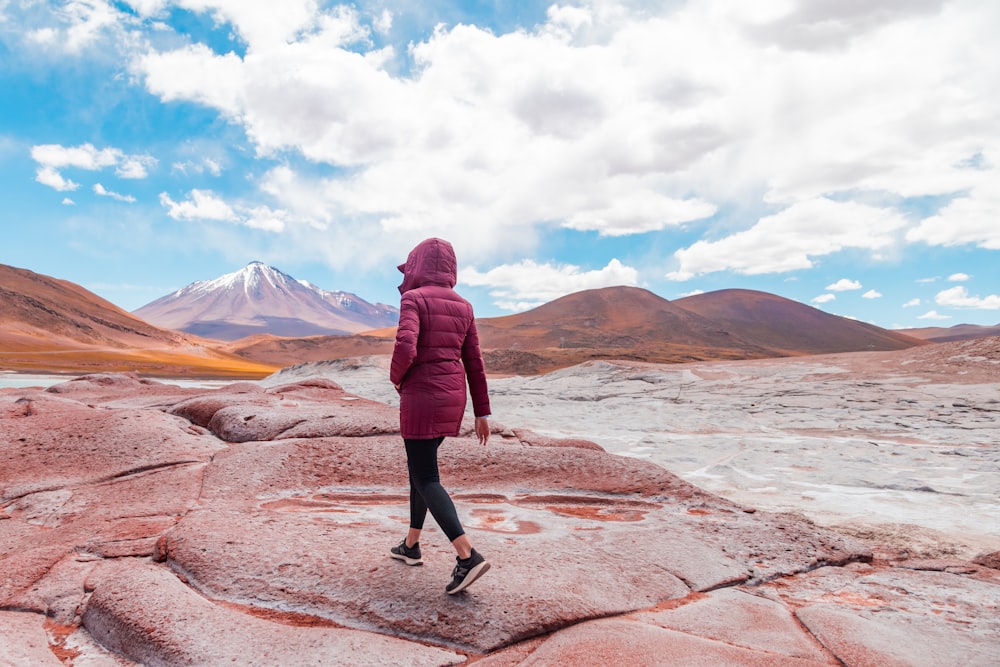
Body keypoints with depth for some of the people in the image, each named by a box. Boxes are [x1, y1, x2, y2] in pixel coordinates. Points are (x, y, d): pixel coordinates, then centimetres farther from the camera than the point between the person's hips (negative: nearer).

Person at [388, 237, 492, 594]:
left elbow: (405, 348, -25)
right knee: (420, 465, 22)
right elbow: (474, 363, 8)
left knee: (426, 478, -1)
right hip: (452, 397, 7)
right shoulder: (463, 306, 9)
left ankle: (468, 555, -12)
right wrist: (482, 412, 10)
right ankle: (411, 545, 33)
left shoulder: (413, 299, -10)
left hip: (422, 397, -7)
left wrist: (396, 377, -3)